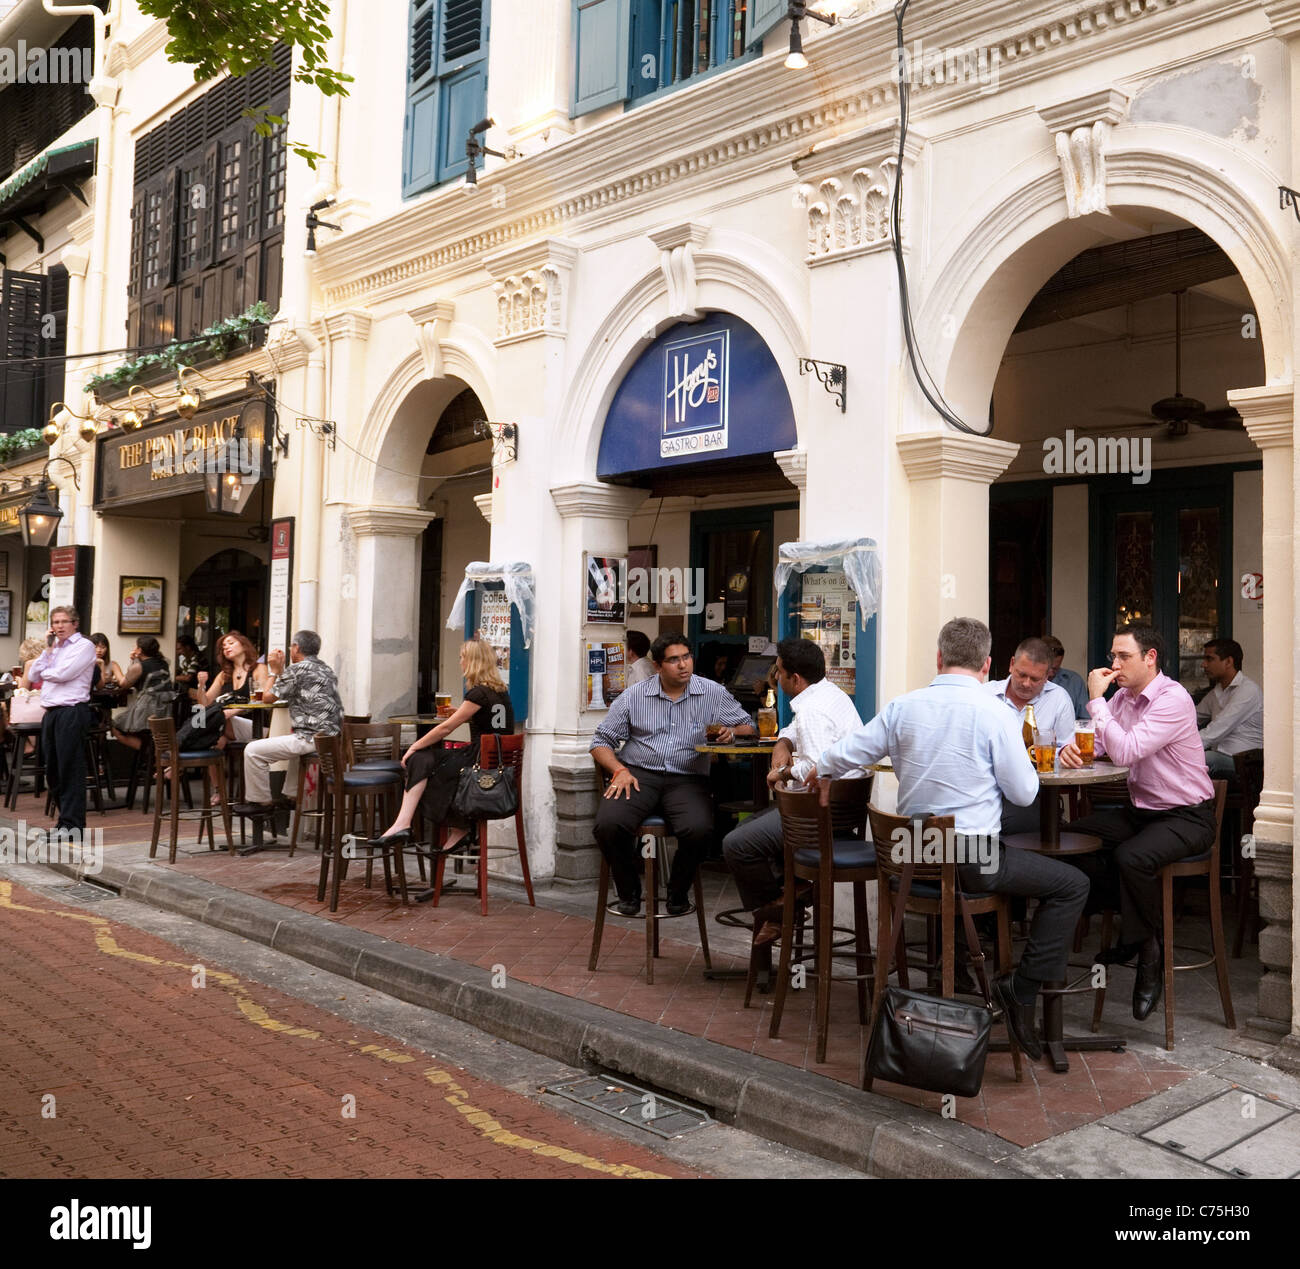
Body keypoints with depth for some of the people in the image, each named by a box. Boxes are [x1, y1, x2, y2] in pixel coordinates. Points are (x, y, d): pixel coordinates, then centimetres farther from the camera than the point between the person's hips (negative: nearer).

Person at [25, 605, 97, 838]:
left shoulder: (84, 646, -3)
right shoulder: (54, 649, 20)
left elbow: (63, 673, -15)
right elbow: (33, 676, 11)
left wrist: (44, 672, 5)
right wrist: (48, 649, 5)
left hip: (71, 711, -8)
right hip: (51, 712, 8)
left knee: (70, 768, -6)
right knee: (53, 770, 10)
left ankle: (72, 823, -3)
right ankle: (66, 818, 20)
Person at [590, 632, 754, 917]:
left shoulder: (714, 694, 9)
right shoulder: (634, 696, 9)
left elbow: (747, 727, 15)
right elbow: (602, 741, 11)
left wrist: (732, 732, -10)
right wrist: (619, 770, -7)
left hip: (687, 779, 0)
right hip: (638, 775, 1)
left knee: (699, 830, -32)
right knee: (608, 824, -28)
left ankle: (678, 893, -1)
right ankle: (629, 891, 2)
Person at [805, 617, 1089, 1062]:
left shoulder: (902, 707, 1)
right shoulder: (995, 713, -12)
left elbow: (845, 755, 8)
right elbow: (1024, 793, -7)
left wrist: (816, 772, 29)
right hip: (971, 860, -6)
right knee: (1072, 884, 8)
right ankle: (1021, 987, 0)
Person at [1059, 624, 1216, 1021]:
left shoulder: (1173, 699, -20)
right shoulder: (1124, 696, 6)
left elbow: (1125, 752, -29)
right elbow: (1096, 743, 7)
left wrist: (1096, 700, -23)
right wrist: (1073, 748, -17)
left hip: (1187, 817, -8)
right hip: (1141, 810, 8)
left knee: (1132, 856, -34)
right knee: (1074, 836, -9)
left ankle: (1149, 954, -10)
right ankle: (1129, 931, 4)